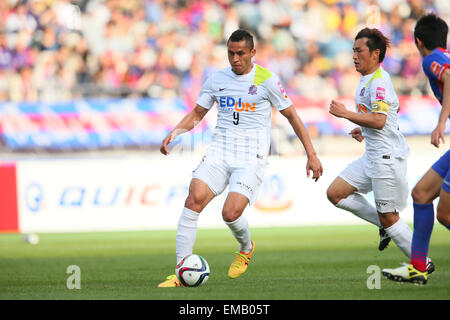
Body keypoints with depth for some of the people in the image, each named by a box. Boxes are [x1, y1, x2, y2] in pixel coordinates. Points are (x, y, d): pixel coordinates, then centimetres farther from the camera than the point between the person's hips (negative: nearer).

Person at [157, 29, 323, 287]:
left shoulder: (266, 80, -2)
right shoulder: (217, 79, 9)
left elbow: (291, 115, 4)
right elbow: (197, 114, 18)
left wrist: (312, 155, 2)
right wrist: (175, 132, -2)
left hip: (252, 158, -4)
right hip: (220, 151, 4)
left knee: (231, 213, -20)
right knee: (194, 199, -18)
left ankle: (246, 248, 18)